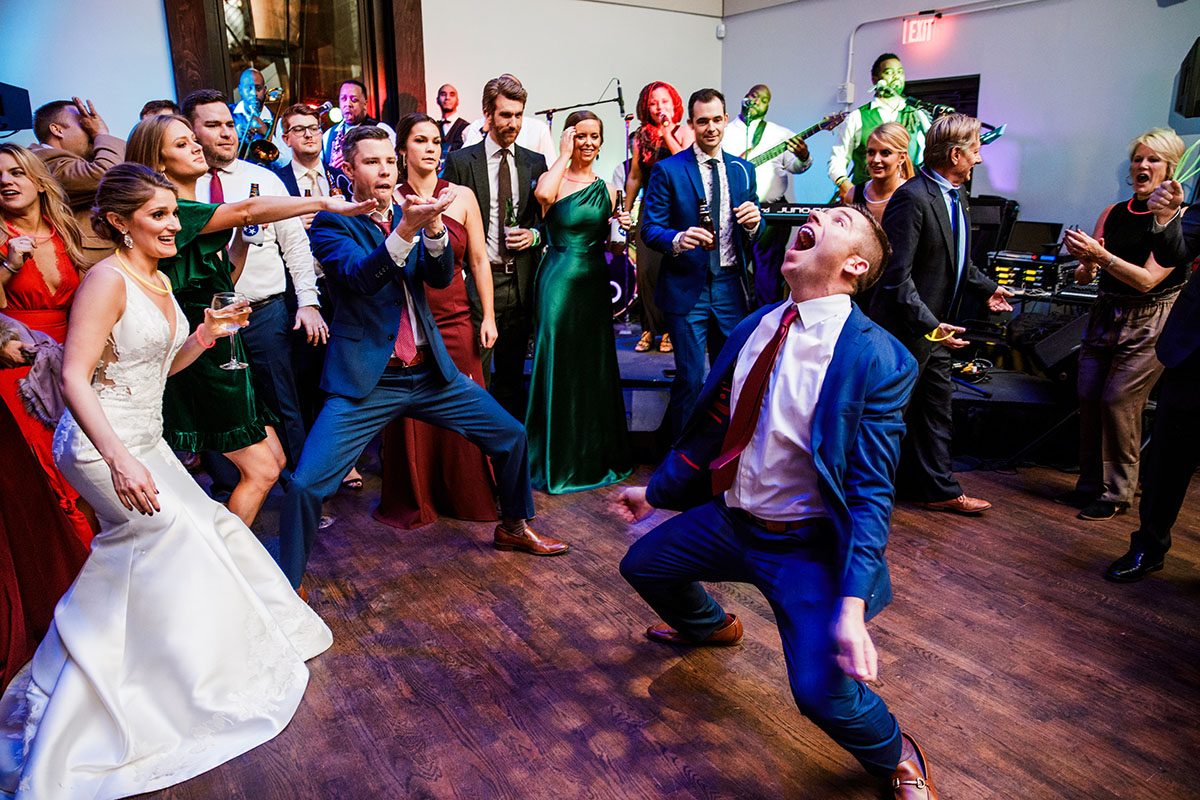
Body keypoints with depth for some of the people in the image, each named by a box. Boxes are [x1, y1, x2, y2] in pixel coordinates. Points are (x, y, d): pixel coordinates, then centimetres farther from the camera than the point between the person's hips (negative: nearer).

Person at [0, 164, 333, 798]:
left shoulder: (160, 282, 10)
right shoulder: (107, 279, -17)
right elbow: (74, 378, -24)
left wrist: (202, 339, -1)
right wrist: (119, 459, -36)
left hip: (143, 441, 9)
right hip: (100, 443, -9)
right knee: (171, 528, -13)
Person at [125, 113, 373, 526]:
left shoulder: (192, 211, 15)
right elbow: (249, 209, -28)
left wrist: (244, 235, 3)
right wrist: (327, 203, -34)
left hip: (221, 348, 9)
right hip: (198, 356, -9)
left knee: (275, 459, 10)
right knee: (261, 470, -6)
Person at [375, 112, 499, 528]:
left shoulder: (462, 197, 5)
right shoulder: (389, 201, 3)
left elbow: (479, 261, 4)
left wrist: (488, 317, 1)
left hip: (455, 319, 1)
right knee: (411, 414, 5)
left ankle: (467, 496, 25)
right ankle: (414, 500, 25)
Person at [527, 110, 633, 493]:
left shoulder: (606, 189, 11)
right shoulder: (554, 179, -3)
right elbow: (542, 194, -28)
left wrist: (621, 227, -3)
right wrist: (564, 155, -15)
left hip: (594, 282, 5)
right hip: (559, 281, -5)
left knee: (595, 367, 12)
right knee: (559, 365, 2)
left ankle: (596, 455, 27)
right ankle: (558, 459, 16)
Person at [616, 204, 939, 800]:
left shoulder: (879, 361, -20)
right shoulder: (754, 328, -1)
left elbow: (870, 494, -20)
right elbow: (713, 427, 10)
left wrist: (852, 606, -27)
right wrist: (656, 490, 18)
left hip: (806, 546, -6)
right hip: (730, 517, 7)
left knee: (822, 690, -21)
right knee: (641, 564, 19)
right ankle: (711, 625, 53)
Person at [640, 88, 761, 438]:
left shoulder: (743, 169, 11)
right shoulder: (667, 170, -2)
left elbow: (752, 233, 14)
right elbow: (650, 229, -5)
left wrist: (753, 222, -11)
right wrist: (678, 239, -26)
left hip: (730, 287, 4)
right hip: (687, 288, -4)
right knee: (689, 379, -1)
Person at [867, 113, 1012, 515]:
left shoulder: (956, 196, 11)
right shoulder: (913, 198, -21)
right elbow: (896, 273, -25)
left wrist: (986, 288, 28)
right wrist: (927, 324, -27)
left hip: (936, 327, 10)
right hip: (905, 330, -10)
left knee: (936, 410, 17)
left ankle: (938, 489, 30)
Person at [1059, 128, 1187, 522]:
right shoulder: (1113, 213, 8)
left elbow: (1148, 280, -17)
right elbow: (1086, 277, 8)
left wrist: (1100, 255, -25)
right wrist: (1085, 265, -14)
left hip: (1149, 322, -5)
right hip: (1106, 314, 5)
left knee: (1118, 401, -9)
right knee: (1088, 397, 1)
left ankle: (1117, 493, 5)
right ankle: (1090, 484, 14)